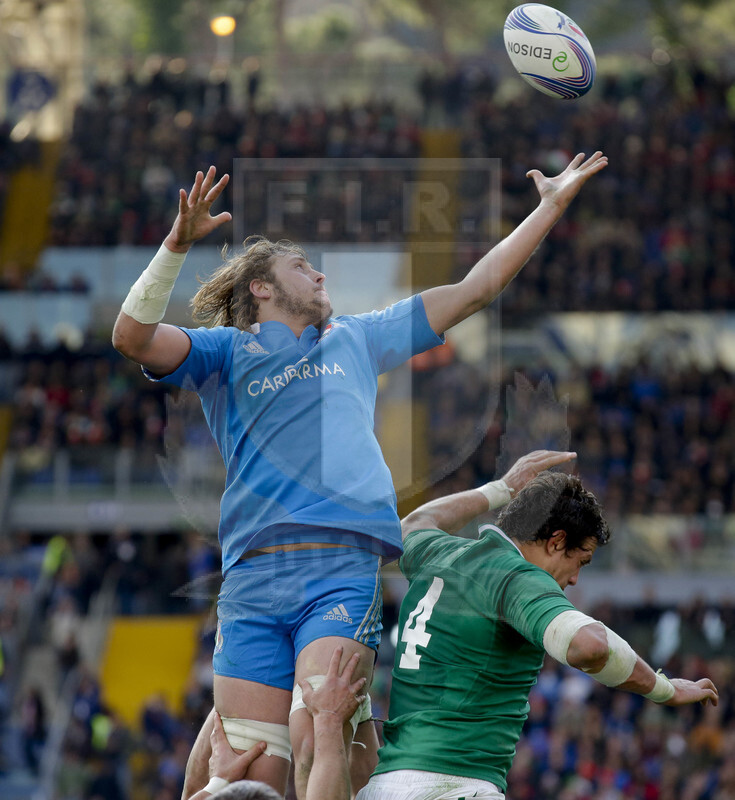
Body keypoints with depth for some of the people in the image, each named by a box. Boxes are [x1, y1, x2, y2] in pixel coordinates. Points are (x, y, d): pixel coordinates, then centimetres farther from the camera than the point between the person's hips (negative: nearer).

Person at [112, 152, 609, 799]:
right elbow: (133, 336, -1)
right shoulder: (225, 354, 18)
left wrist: (553, 205, 31)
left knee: (316, 733, -23)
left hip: (343, 569, 1)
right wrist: (179, 244, -10)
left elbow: (476, 289, 31)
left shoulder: (357, 340, 28)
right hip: (253, 574, -1)